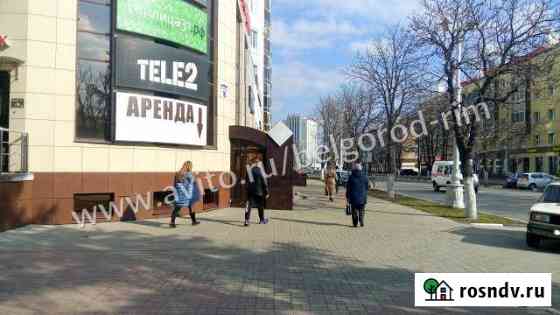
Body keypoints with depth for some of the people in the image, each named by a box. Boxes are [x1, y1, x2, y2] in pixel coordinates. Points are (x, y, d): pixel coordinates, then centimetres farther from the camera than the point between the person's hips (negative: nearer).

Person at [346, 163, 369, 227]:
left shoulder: (351, 177, -6)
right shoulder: (364, 177, 2)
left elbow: (348, 188, -3)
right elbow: (366, 188, 8)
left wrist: (347, 197, 5)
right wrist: (365, 197, 18)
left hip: (354, 197, -1)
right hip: (362, 197, 2)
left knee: (354, 210, 5)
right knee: (361, 210, 9)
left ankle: (355, 223, 3)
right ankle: (361, 222, -4)